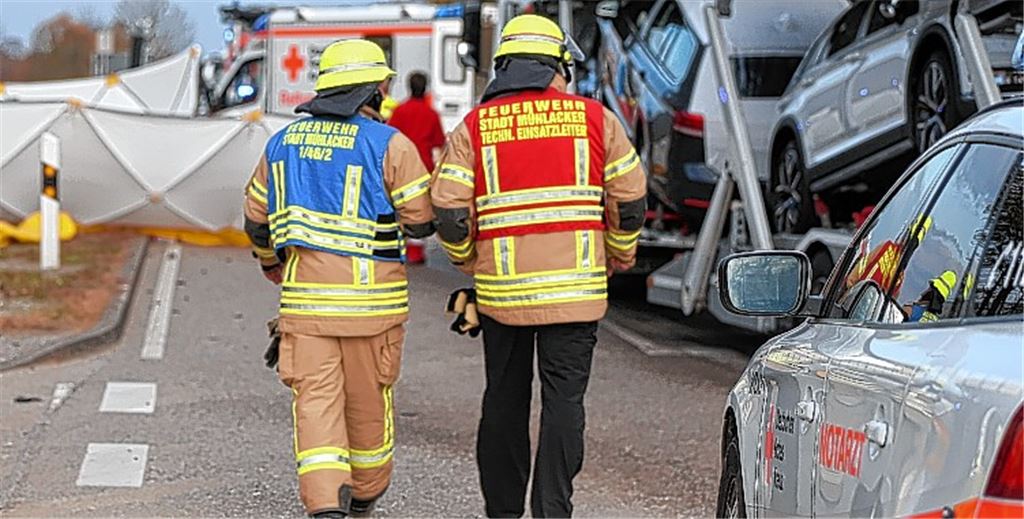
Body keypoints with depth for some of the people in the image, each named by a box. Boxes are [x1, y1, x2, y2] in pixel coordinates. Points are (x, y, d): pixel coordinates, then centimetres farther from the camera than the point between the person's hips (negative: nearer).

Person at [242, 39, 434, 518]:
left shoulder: (283, 142, 9)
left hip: (303, 294, 2)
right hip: (370, 295, -2)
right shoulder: (389, 143, -7)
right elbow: (421, 220, -8)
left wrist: (269, 262, 38)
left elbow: (256, 217, 18)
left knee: (316, 398, 1)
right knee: (368, 397, 14)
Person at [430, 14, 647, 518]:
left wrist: (468, 261, 15)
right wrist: (619, 258, 19)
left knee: (504, 400, 13)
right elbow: (630, 199, 3)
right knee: (564, 398, 1)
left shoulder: (473, 127, 3)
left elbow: (449, 211, -3)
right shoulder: (593, 118, 3)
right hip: (575, 287, -1)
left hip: (501, 287, 1)